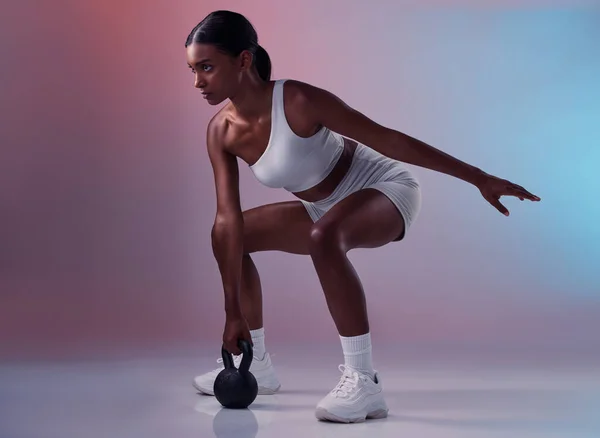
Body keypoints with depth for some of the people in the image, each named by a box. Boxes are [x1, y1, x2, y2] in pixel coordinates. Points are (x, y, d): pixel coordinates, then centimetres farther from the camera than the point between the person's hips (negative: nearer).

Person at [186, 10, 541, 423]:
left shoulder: (298, 101, -29)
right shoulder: (221, 132, -9)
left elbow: (388, 139, -25)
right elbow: (231, 218, -9)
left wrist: (479, 178, -22)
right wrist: (233, 312, -10)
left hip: (388, 188, -8)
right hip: (330, 208, 8)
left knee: (324, 236, -40)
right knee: (226, 234, 11)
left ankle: (364, 383, -31)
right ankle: (257, 365, 20)